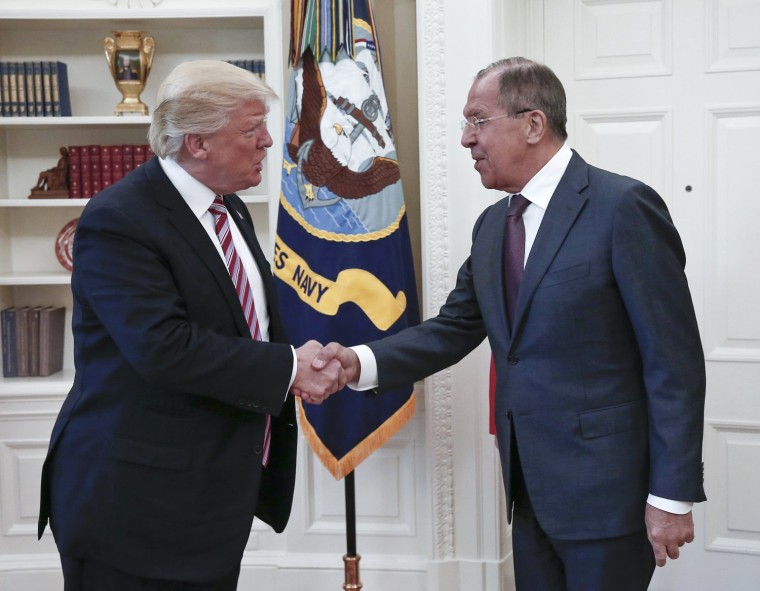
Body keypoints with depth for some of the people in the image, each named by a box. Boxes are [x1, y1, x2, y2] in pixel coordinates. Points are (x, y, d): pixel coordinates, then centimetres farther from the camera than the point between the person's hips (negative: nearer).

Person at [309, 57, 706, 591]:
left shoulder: (623, 206, -14)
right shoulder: (492, 224, 10)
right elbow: (455, 328, 10)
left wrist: (673, 495, -15)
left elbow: (675, 361, -14)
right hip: (531, 488, 7)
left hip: (605, 488, -7)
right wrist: (361, 362, -7)